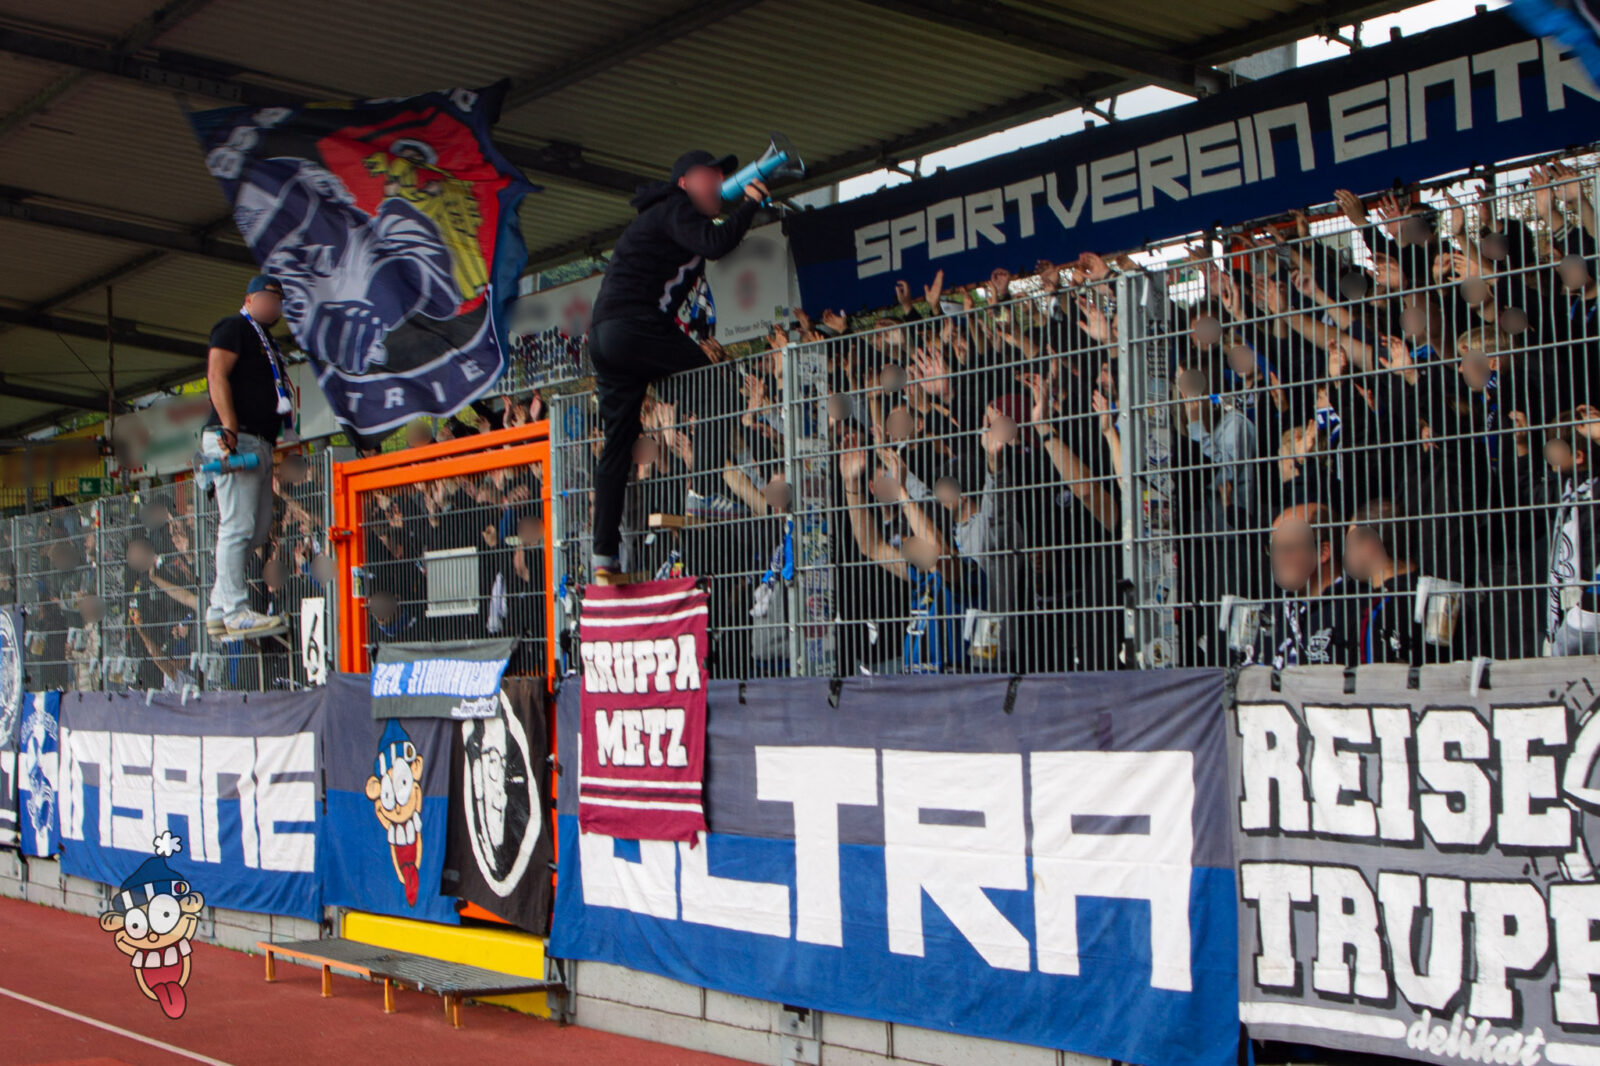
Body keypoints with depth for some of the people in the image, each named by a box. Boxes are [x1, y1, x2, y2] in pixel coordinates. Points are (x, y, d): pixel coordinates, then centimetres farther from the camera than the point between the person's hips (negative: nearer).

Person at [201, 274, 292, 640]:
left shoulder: (267, 342, 27)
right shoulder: (234, 327, -1)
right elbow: (217, 376, -13)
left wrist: (269, 446, 17)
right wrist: (229, 430, -23)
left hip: (259, 443, 10)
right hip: (235, 440, -10)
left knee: (259, 530, 7)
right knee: (238, 527, -12)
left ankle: (218, 609, 12)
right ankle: (236, 613, -13)